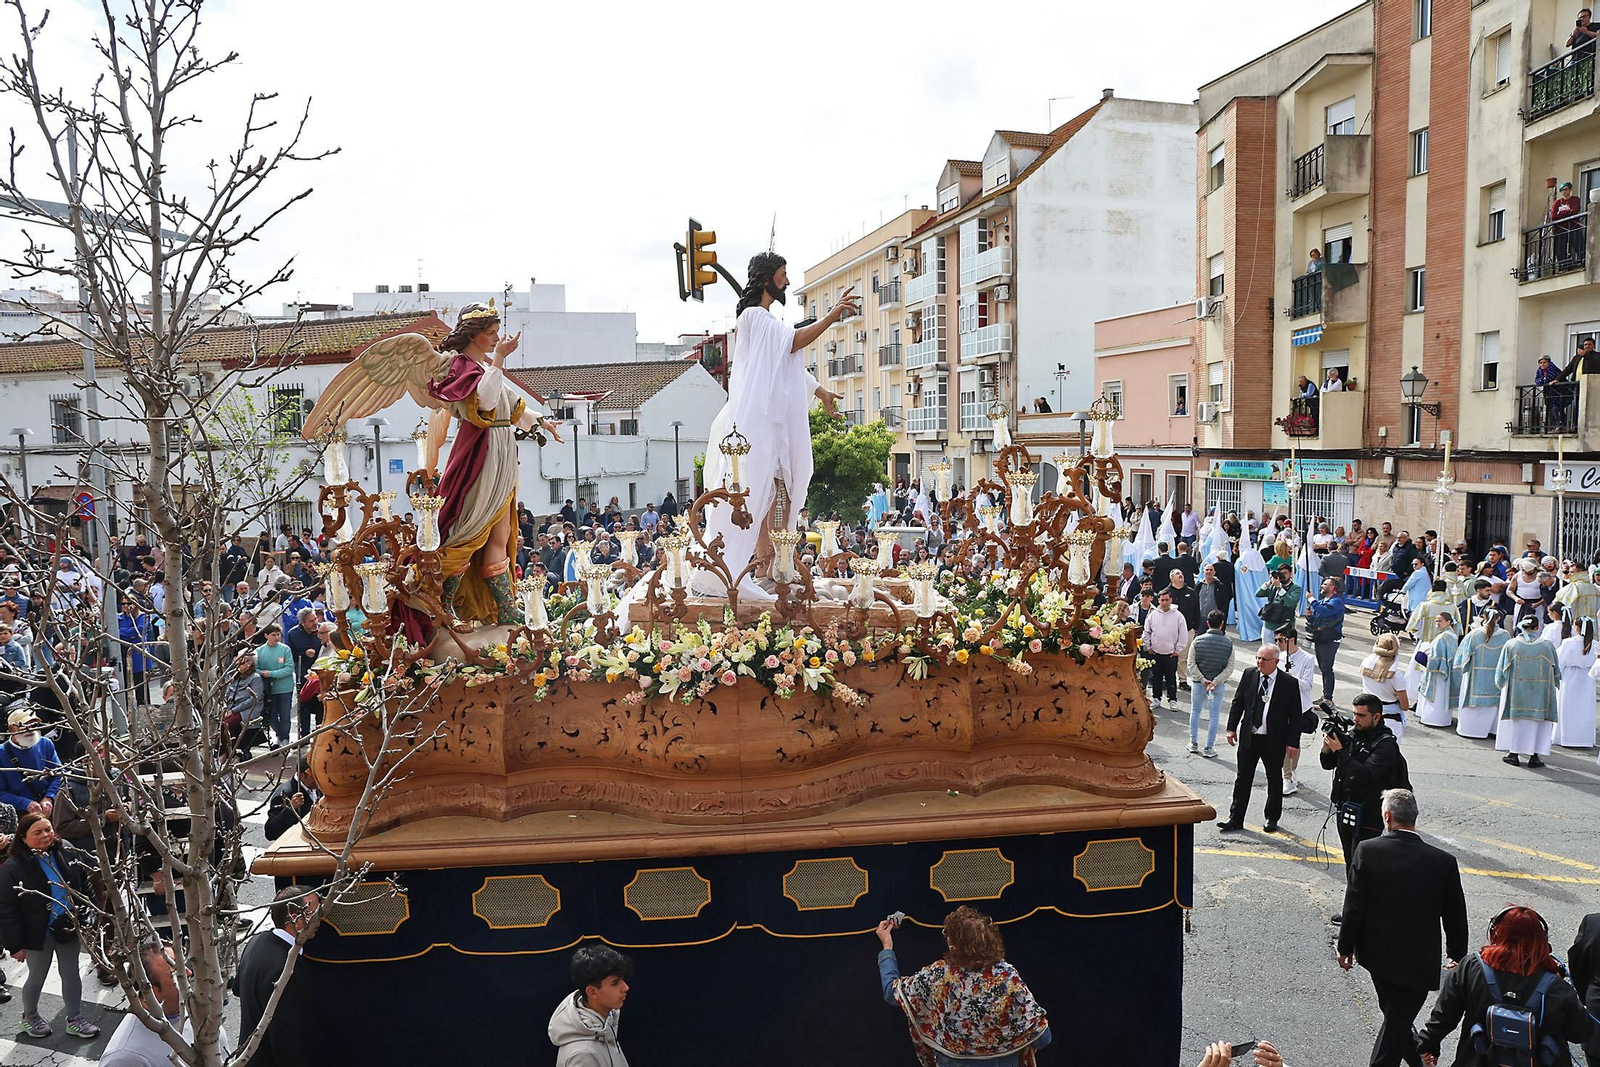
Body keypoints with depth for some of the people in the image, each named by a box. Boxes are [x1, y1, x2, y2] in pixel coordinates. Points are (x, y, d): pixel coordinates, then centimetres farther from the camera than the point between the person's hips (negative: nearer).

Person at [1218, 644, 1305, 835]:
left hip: (1274, 740, -3)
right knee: (1243, 779, 8)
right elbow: (1237, 702, 7)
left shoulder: (1289, 683, -11)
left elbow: (1295, 716, -7)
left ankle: (1272, 819, 30)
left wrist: (1293, 742, -10)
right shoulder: (1249, 674, -1)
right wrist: (1232, 728, 2)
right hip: (1249, 737, 3)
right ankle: (1235, 819, 16)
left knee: (1275, 781, 14)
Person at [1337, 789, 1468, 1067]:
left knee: (1394, 1015, 25)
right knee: (1397, 1020, 10)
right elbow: (1455, 917, -2)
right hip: (1417, 961, -2)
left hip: (1377, 953, 2)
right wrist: (1457, 957, 15)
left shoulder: (1367, 850, -14)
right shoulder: (1443, 861, -14)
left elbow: (1354, 907, -10)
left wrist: (1346, 947, 3)